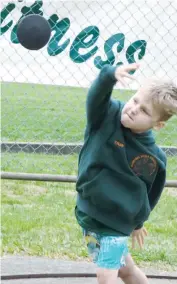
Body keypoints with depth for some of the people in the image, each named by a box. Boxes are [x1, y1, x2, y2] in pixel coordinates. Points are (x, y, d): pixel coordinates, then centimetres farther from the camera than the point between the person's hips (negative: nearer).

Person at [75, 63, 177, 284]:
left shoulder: (155, 157, -14)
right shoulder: (107, 115, -12)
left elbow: (150, 194, 0)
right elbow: (97, 95, -33)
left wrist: (137, 223, 12)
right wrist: (111, 75, -54)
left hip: (115, 224, -3)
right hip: (87, 215, 3)